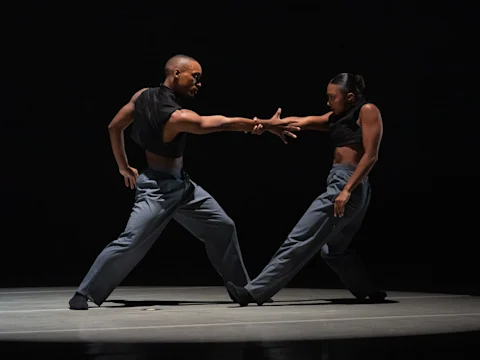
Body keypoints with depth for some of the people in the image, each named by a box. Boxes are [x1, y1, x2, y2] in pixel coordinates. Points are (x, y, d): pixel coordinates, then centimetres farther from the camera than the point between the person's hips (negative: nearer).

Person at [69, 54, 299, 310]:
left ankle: (241, 288, 20)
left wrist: (124, 166, 17)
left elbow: (114, 127, 6)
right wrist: (267, 125, -20)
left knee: (223, 228, 9)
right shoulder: (177, 117, -27)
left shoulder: (143, 95, -3)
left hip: (181, 184, 10)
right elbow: (223, 123, -25)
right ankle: (84, 294, -1)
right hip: (157, 188, -10)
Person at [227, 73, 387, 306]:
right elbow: (301, 121, 10)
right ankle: (371, 293, 27)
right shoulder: (337, 117, 20)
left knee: (301, 240, -10)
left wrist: (347, 190, -21)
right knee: (333, 249, 20)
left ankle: (255, 292, -11)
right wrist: (267, 125, -4)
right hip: (339, 185, 10)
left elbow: (371, 155, -13)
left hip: (348, 186, -10)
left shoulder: (367, 111, -5)